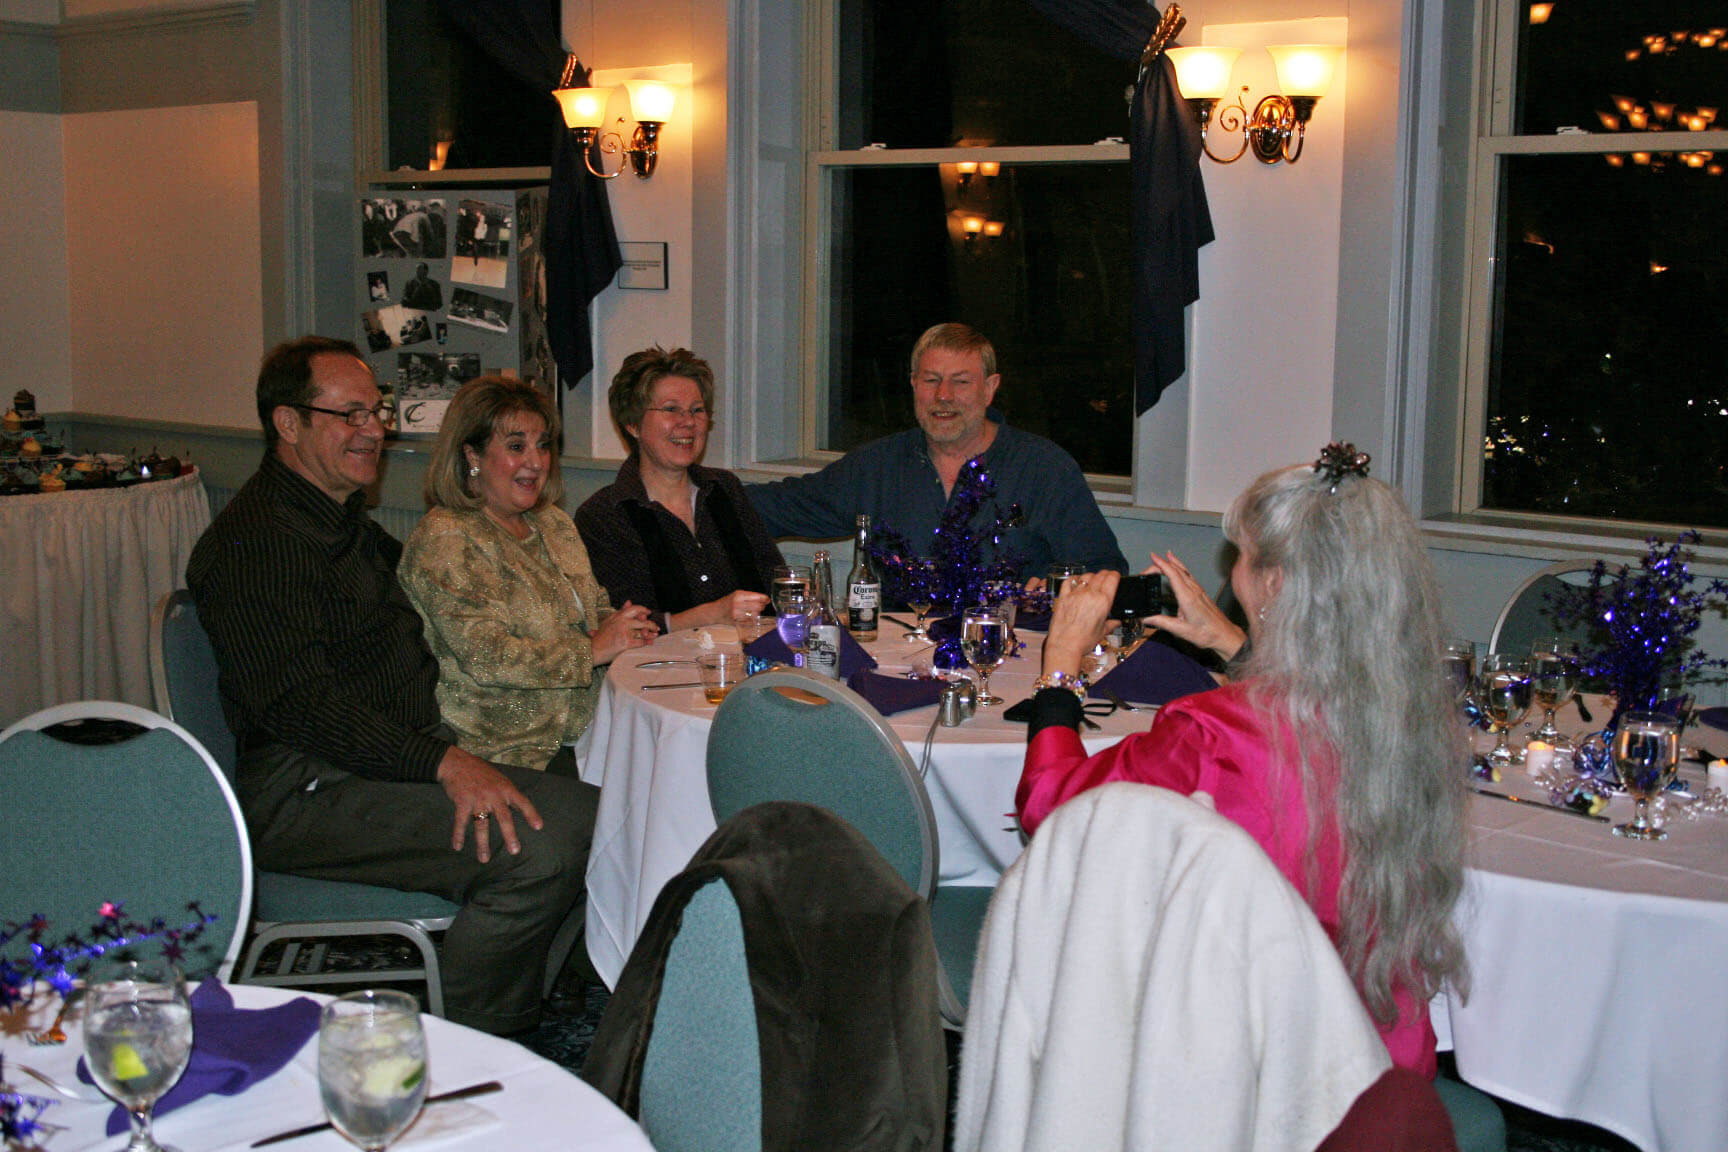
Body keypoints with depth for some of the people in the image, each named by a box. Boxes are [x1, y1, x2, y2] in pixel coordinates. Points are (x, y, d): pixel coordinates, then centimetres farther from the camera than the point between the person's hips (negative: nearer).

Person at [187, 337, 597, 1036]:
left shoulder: (349, 522, 20)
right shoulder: (251, 542, -11)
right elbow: (298, 703, -22)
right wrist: (444, 763, -29)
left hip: (403, 760, 10)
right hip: (305, 791, -10)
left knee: (594, 815, -7)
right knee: (536, 849, -26)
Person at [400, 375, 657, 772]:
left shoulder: (554, 523, 18)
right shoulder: (442, 539, -8)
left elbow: (598, 612, 24)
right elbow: (485, 656, -17)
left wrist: (625, 628, 0)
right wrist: (591, 650, -16)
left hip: (586, 735, 8)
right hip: (507, 753, -7)